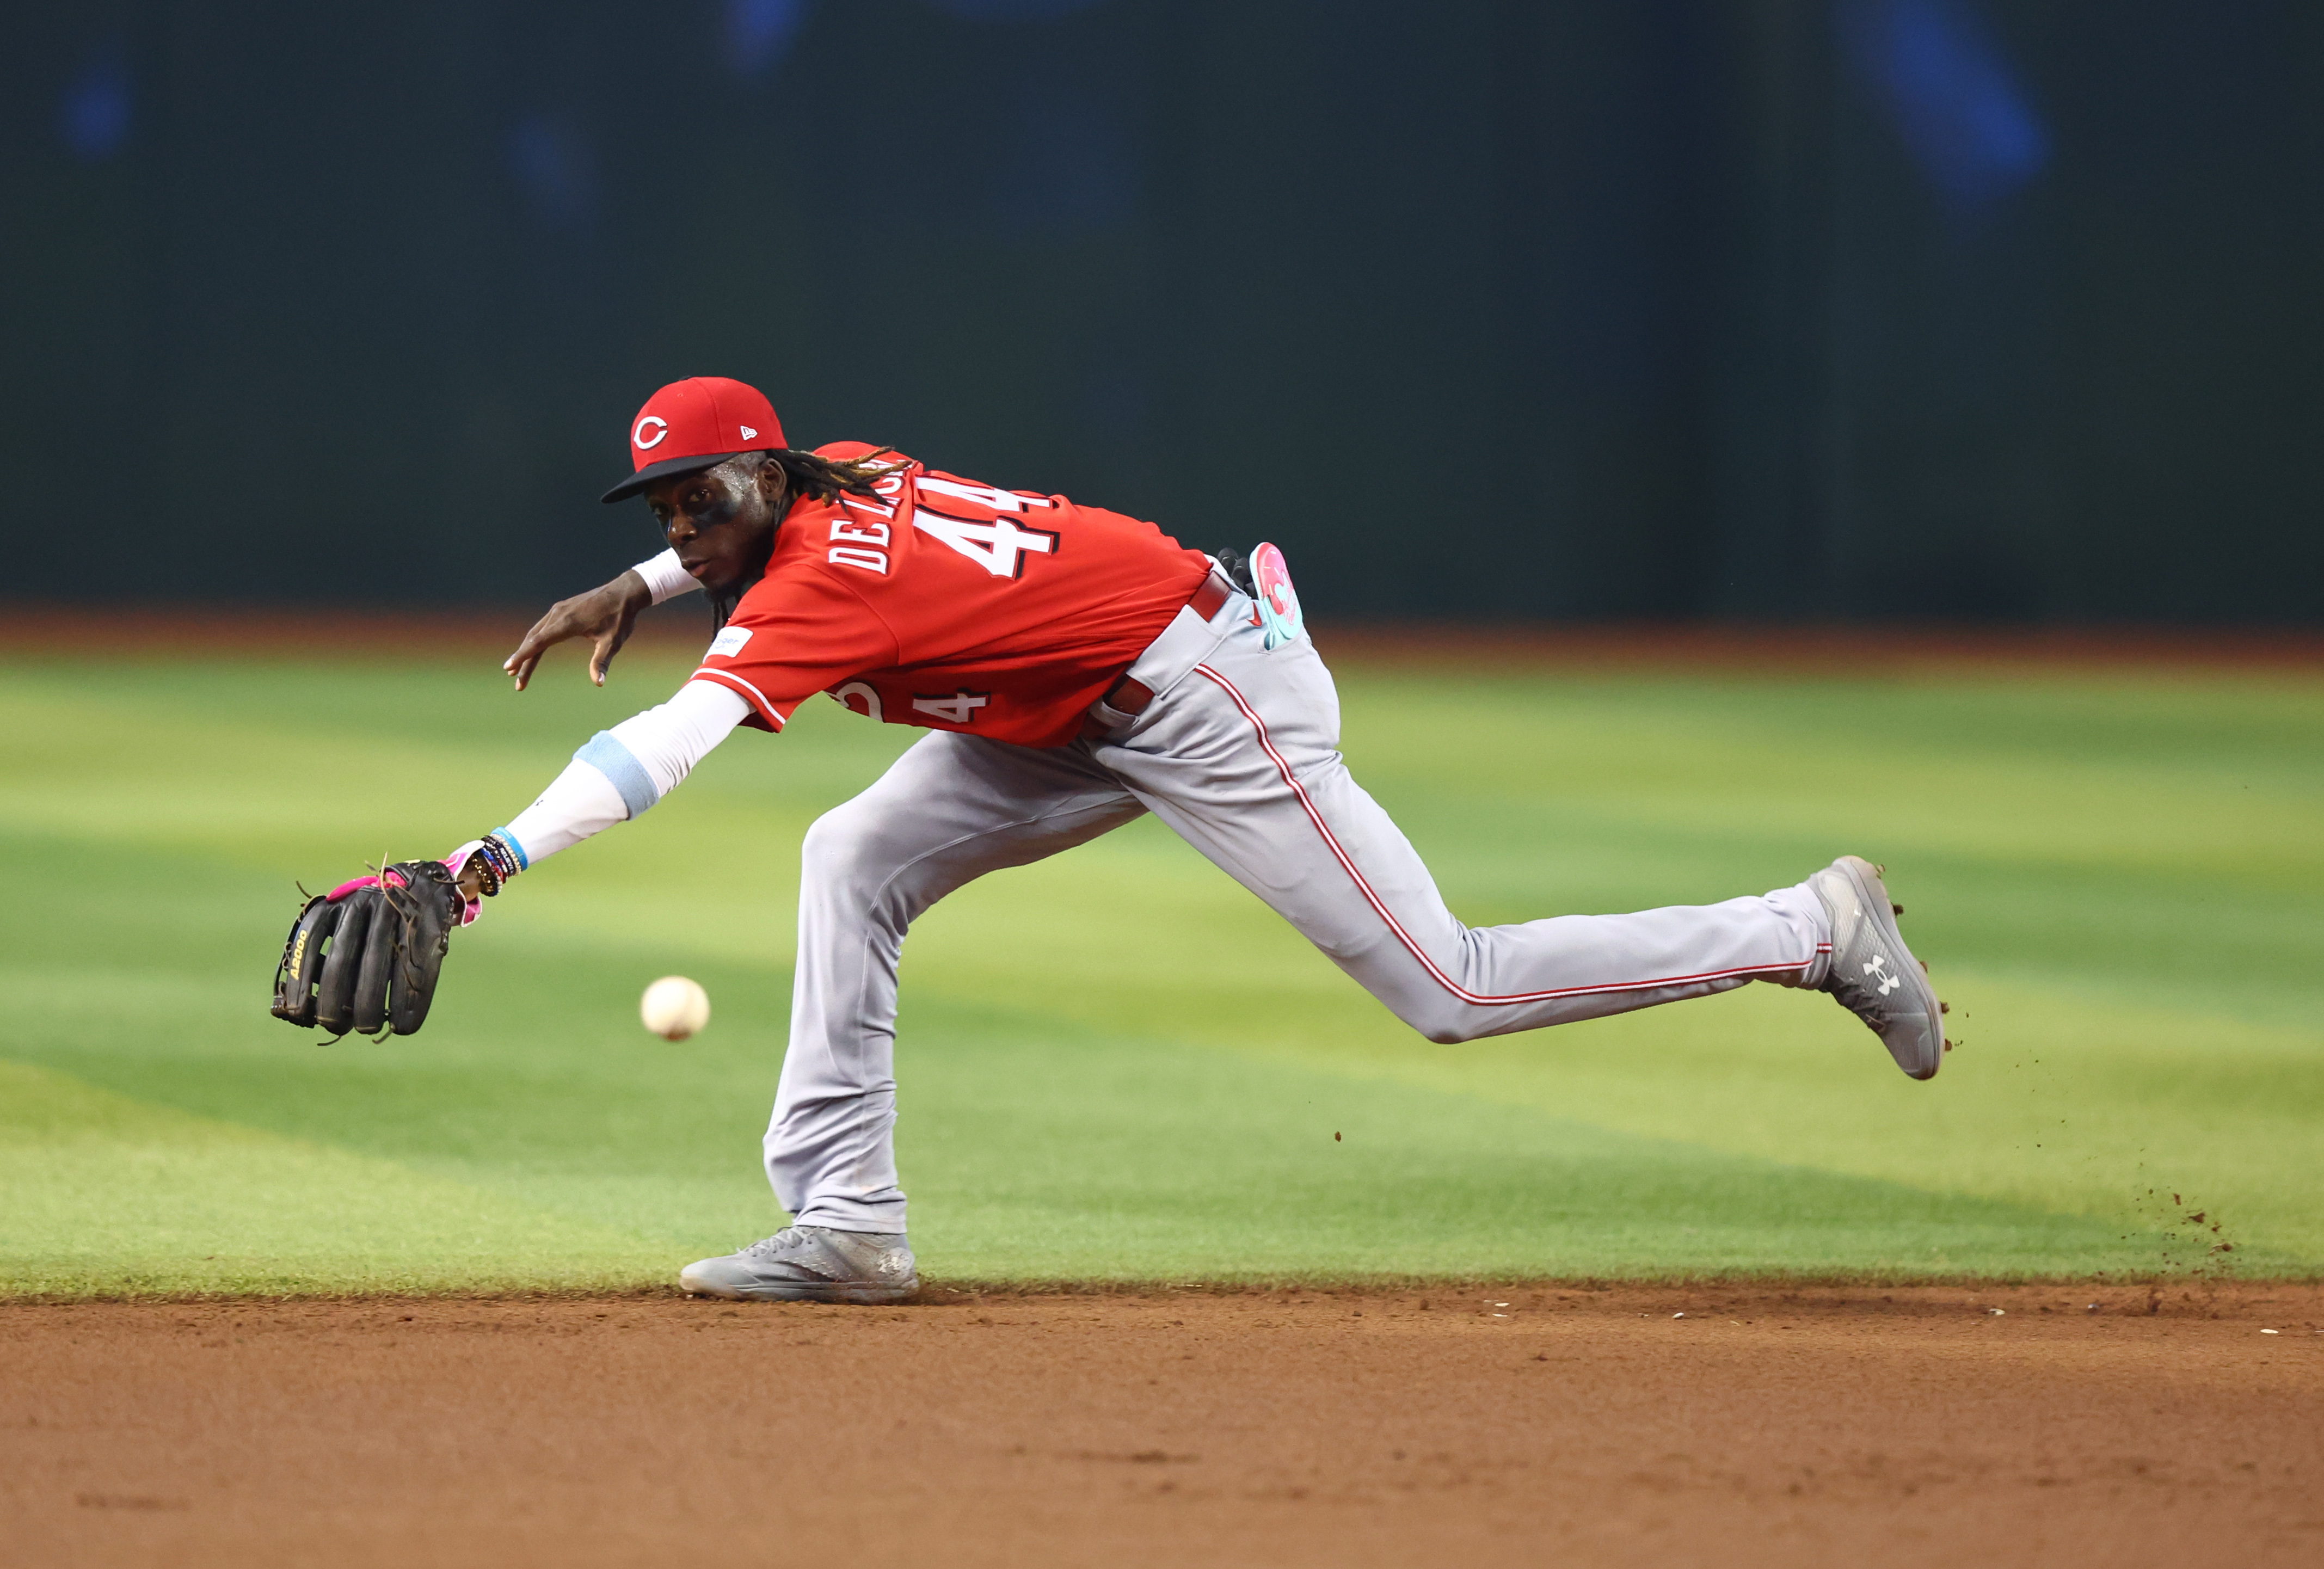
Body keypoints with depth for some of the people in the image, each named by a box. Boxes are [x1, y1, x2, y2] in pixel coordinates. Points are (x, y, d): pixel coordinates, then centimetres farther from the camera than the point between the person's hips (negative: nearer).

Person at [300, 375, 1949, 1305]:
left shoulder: (825, 589, -24)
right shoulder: (841, 480, 1)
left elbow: (662, 745, -36)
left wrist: (496, 858, -43)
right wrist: (636, 590, 15)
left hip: (1218, 706, -10)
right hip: (1104, 714, 10)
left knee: (1450, 990, -7)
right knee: (857, 860, 2)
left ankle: (1814, 930, 1)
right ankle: (847, 1221, 2)